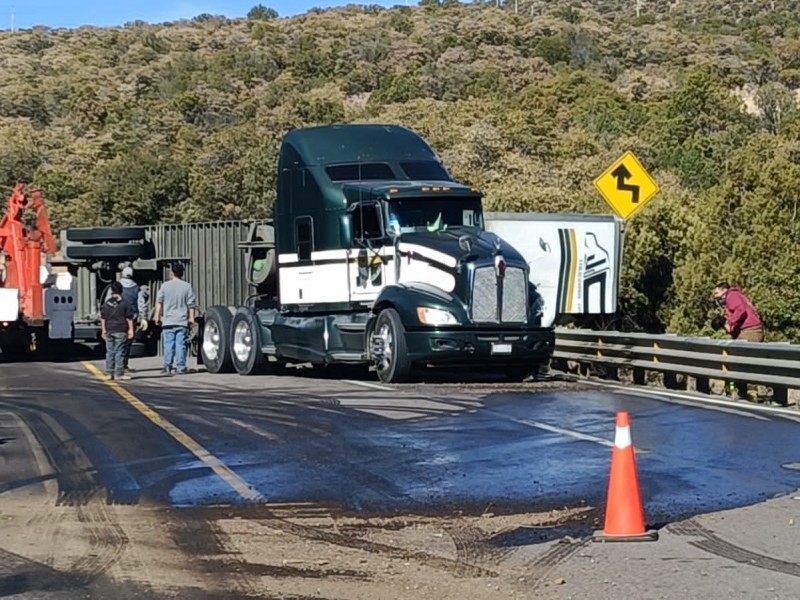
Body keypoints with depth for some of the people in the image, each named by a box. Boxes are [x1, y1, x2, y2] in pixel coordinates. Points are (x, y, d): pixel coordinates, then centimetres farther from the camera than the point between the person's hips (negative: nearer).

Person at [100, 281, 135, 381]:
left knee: (109, 352, 9)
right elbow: (129, 318, -4)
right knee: (119, 352, -1)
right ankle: (118, 373, -2)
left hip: (109, 331, 3)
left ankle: (109, 373, 11)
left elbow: (103, 318, 8)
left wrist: (103, 330, 14)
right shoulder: (124, 303, -4)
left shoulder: (106, 303, 5)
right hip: (120, 331, -3)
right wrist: (131, 329, 2)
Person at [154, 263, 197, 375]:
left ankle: (167, 366, -2)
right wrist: (191, 318, 5)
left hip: (168, 321, 0)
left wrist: (158, 316, 8)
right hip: (182, 321, 0)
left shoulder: (165, 285, 1)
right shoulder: (187, 286, 2)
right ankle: (180, 367, 0)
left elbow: (159, 302, 2)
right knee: (181, 344, 2)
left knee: (168, 344, 2)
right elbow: (191, 304, 1)